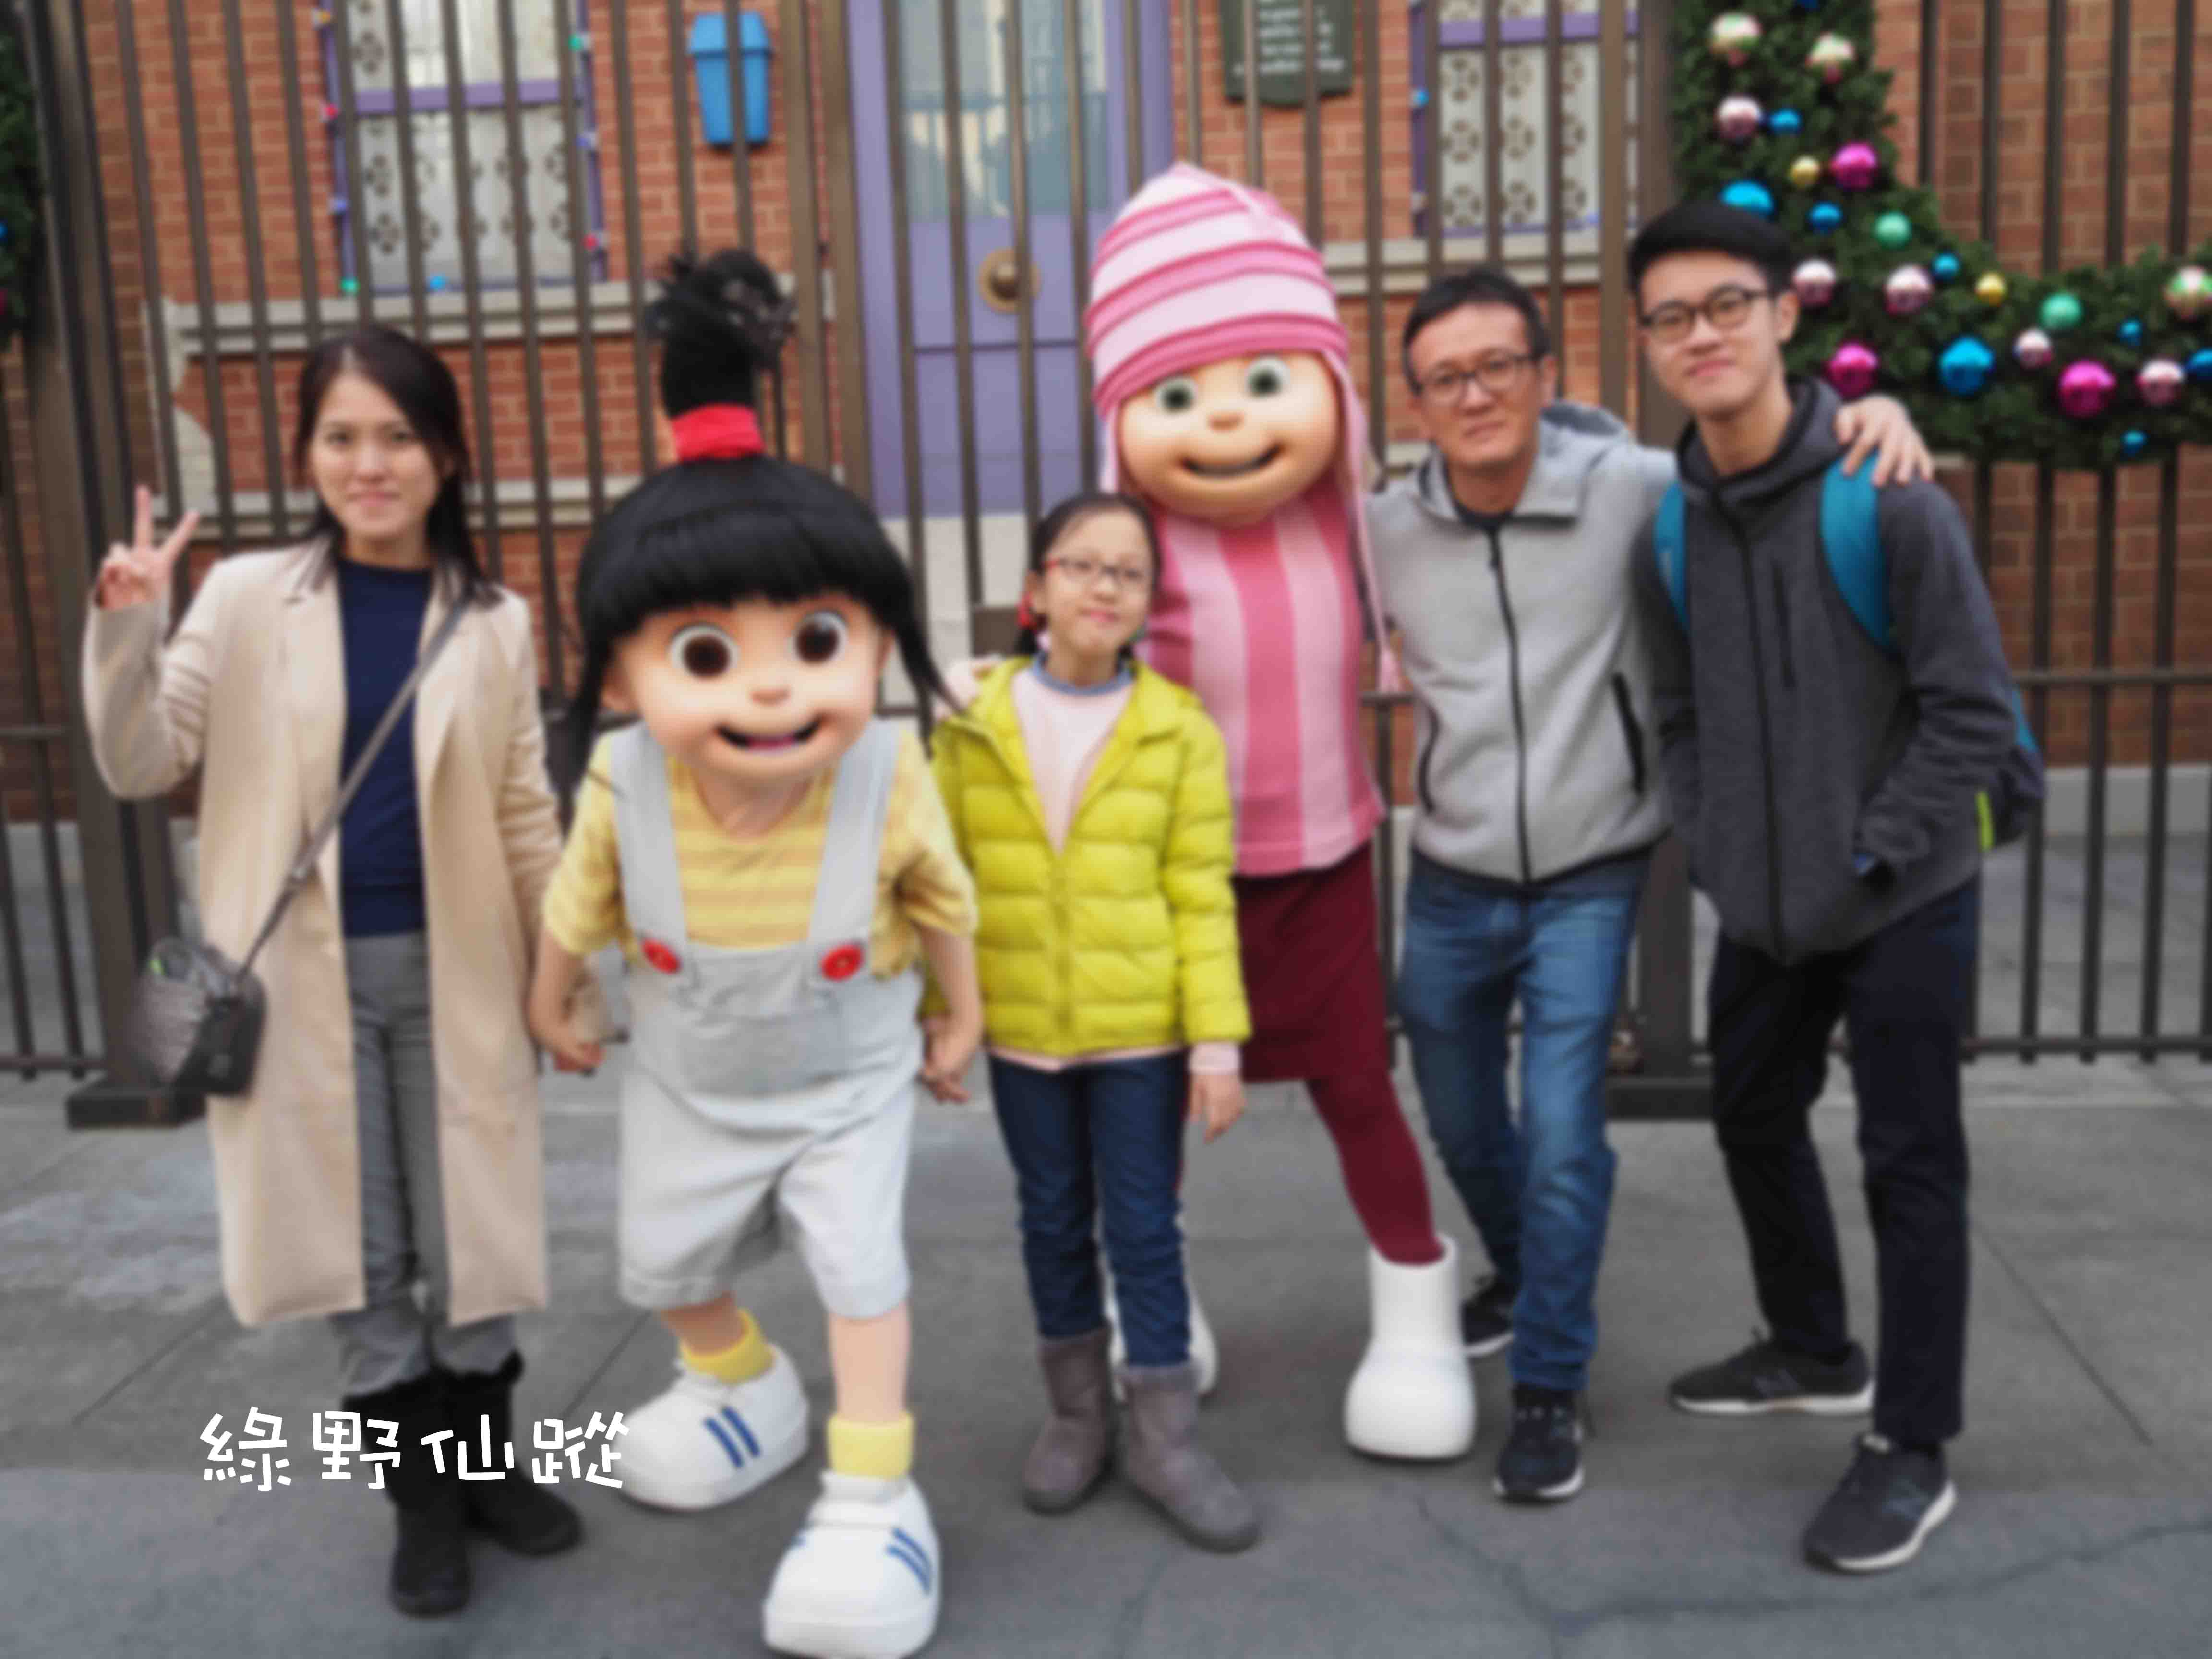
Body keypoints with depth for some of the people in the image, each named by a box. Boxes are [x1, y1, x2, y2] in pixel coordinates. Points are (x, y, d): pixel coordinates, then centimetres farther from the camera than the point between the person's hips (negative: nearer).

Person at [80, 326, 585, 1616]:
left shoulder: (493, 623, 2)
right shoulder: (246, 598, 0)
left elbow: (526, 817, 5)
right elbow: (143, 766, -1)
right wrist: (127, 628, -16)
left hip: (453, 971, 0)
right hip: (308, 975, 0)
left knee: (472, 1227, 8)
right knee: (356, 1243, 9)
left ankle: (487, 1456, 29)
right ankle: (423, 1493, 26)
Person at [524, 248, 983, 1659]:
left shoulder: (890, 780, -32)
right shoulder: (625, 786, -29)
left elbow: (945, 904, -12)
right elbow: (580, 902, -7)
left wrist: (959, 1021, 1)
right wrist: (553, 1007, 10)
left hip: (851, 1076, -3)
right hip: (688, 1077, 3)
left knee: (859, 1260, -6)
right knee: (667, 1261, 21)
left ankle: (875, 1496, 15)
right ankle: (744, 1388, 52)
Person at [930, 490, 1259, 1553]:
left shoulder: (1179, 730, -6)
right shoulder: (975, 726, -2)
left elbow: (1202, 898, -6)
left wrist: (1218, 1037, -9)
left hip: (1143, 1031, -2)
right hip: (1022, 1028, 2)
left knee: (1144, 1228, 6)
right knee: (1053, 1223, 15)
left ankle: (1165, 1438, 22)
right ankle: (1078, 1416, 34)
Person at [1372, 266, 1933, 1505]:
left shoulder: (1630, 489, -15)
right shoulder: (1387, 529, -7)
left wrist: (1874, 404, -23)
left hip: (1589, 880, -3)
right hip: (1452, 882, 4)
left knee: (1563, 1138, -6)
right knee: (1461, 1120, 20)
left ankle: (1552, 1387, 16)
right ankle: (1522, 1272, 51)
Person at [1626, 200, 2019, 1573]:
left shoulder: (1889, 503, -15)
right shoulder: (1669, 531, 1)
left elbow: (1973, 711, -13)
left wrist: (1870, 855, -15)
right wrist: (1714, 848, -1)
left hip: (1904, 904, -6)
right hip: (1760, 909, 6)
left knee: (1911, 1163, 1)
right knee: (1754, 1120, 18)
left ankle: (1913, 1452, 16)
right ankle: (1814, 1354, 41)